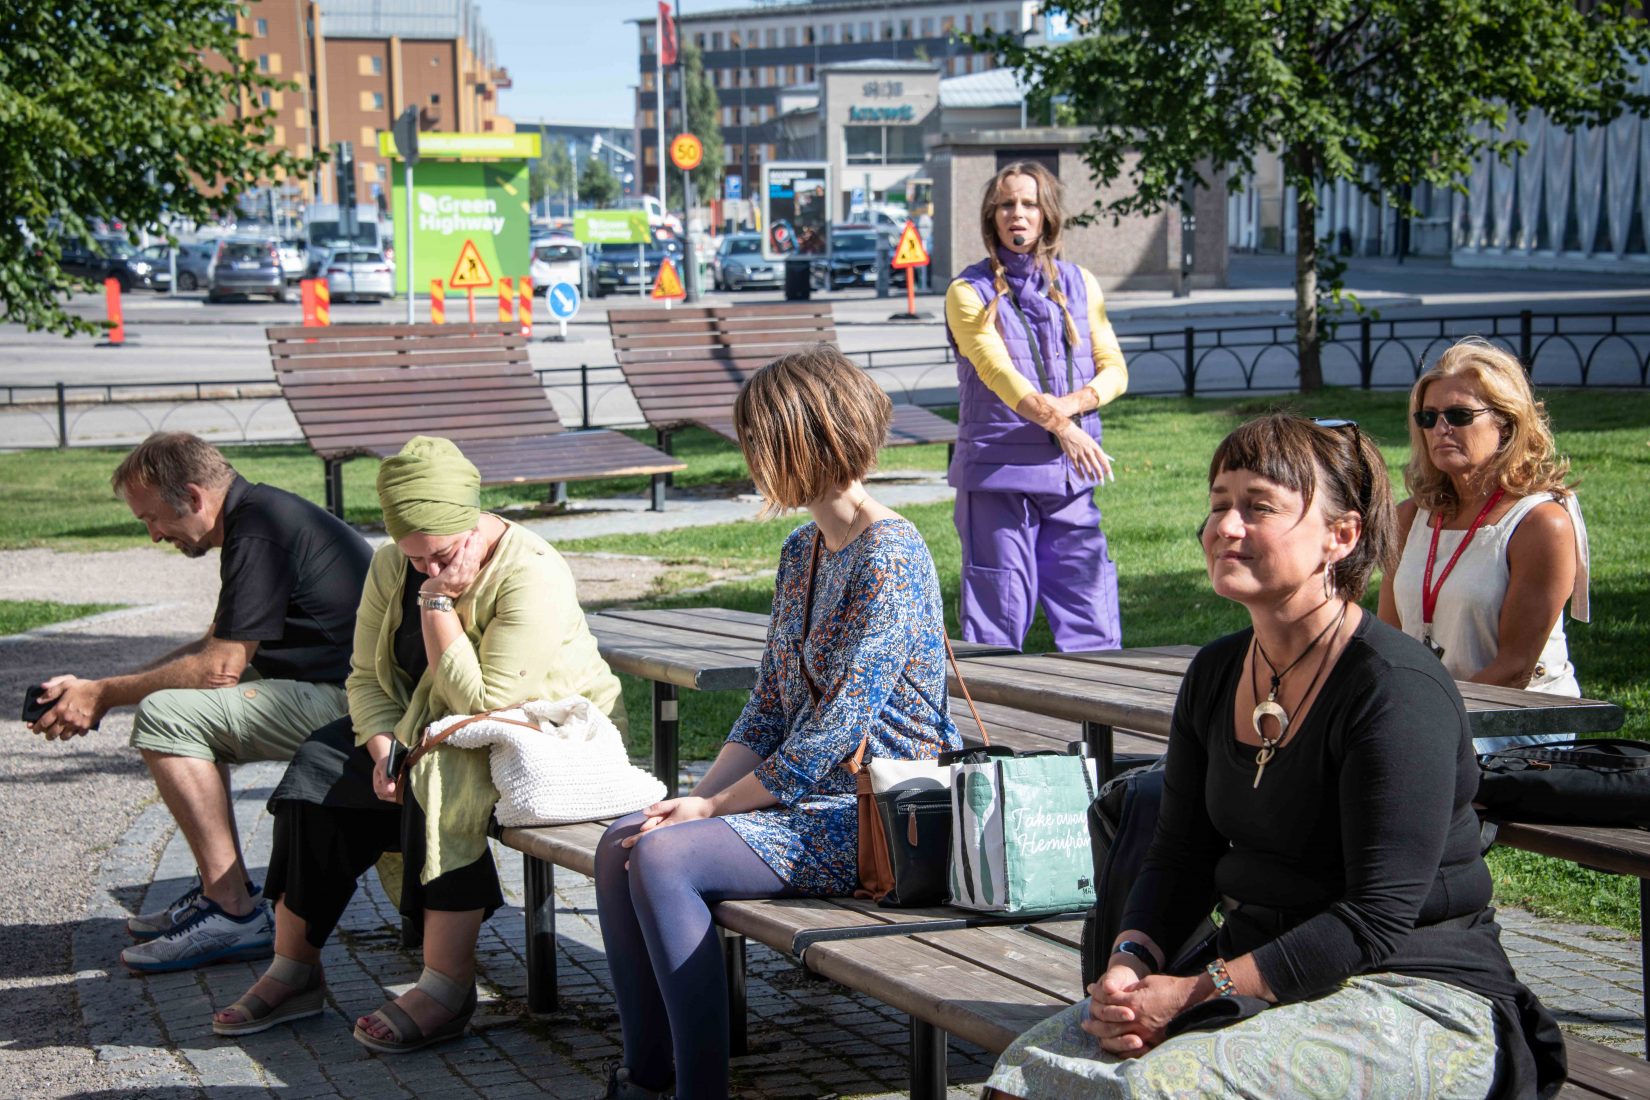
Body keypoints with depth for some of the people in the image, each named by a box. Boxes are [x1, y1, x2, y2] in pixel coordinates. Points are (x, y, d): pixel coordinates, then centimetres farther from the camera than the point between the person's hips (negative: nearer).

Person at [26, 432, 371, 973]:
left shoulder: (258, 533, -17)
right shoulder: (262, 514, 16)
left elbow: (220, 668, -17)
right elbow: (216, 646, 23)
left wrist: (102, 695, -4)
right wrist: (97, 688, 16)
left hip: (349, 701, -11)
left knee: (167, 716, -16)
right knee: (193, 705, 22)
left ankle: (233, 913, -13)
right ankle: (223, 889, 17)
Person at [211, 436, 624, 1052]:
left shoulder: (530, 575, -23)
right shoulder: (392, 568, -1)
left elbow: (484, 705, -27)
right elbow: (367, 676, 2)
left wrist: (438, 604, -27)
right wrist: (382, 747, -17)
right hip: (436, 730, 7)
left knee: (442, 777, -35)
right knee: (322, 766, -12)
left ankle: (448, 987, -33)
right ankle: (294, 971, -8)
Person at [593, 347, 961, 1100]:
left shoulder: (888, 559, -17)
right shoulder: (802, 552, 13)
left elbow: (835, 733, -21)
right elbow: (768, 707, 15)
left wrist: (716, 807, -15)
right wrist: (699, 795, 0)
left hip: (880, 818, -9)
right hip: (811, 796, 9)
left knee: (665, 857, -23)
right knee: (618, 845, -5)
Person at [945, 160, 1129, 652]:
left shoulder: (1079, 284, 13)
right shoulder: (969, 292, 1)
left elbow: (1113, 368, 11)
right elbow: (997, 370, -14)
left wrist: (1073, 403, -12)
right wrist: (1058, 425, -29)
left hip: (1070, 474, 3)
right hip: (997, 471, -3)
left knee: (1091, 615, 1)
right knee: (997, 622, -2)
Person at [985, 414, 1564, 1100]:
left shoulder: (1398, 690, -17)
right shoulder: (1216, 674, 9)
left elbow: (1377, 920, -21)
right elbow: (1181, 858, 12)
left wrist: (1196, 991, -22)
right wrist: (1129, 964, -9)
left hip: (1419, 1000, -7)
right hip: (1259, 978, 7)